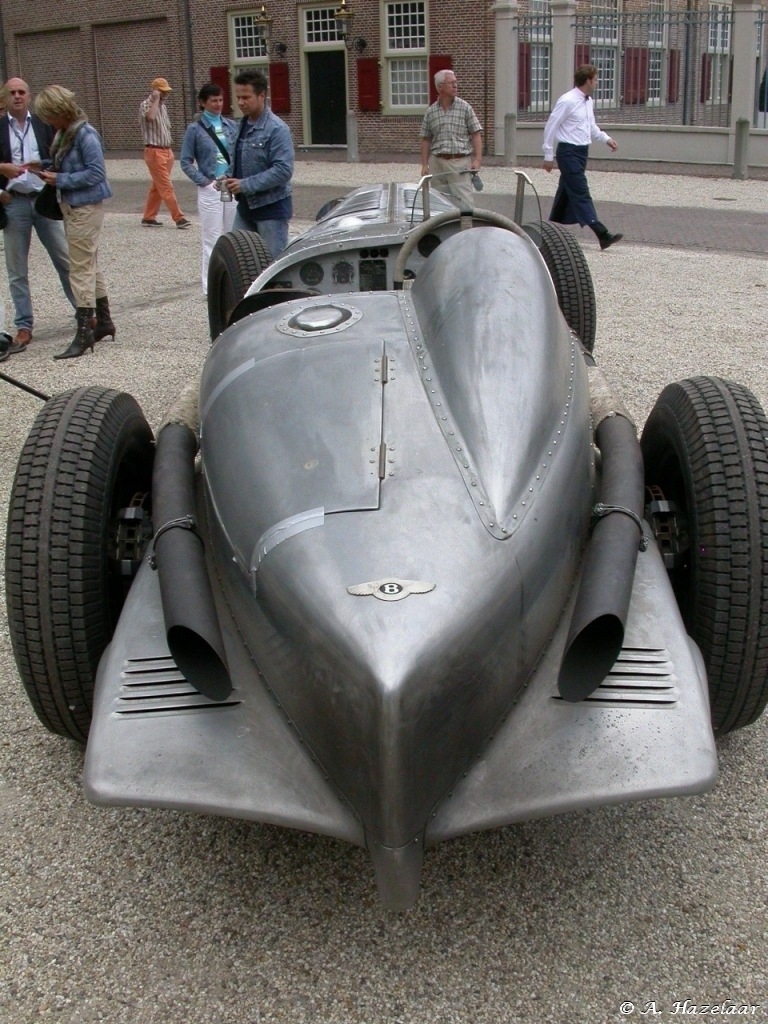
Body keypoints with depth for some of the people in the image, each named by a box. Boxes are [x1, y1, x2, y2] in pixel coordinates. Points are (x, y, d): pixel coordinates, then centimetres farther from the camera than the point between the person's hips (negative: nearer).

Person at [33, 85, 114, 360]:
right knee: (90, 265, 16)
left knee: (81, 269, -6)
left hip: (86, 208, -9)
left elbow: (96, 173, -20)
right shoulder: (64, 133, 10)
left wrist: (60, 180, -17)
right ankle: (103, 321, 27)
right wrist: (49, 168, 0)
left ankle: (84, 332, -1)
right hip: (72, 206, 9)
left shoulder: (85, 134, -17)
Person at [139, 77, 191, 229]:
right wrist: (156, 99, -21)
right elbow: (150, 117, -33)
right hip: (154, 151, -8)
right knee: (166, 186, -9)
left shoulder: (163, 106, 17)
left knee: (157, 186, 11)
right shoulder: (146, 104, -8)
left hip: (167, 151, 8)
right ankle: (179, 218, -11)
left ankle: (149, 218, 18)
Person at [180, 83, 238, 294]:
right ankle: (210, 286, 5)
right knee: (212, 239, -1)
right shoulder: (195, 129, -1)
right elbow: (186, 162, 0)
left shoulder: (232, 125, 8)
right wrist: (205, 182, -9)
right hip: (210, 190, -3)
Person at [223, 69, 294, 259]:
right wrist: (230, 179, -1)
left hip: (271, 207, -8)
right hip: (245, 206, 8)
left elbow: (283, 170, -22)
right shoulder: (242, 125, 10)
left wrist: (246, 185, -23)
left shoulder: (277, 129, -15)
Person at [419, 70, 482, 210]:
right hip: (437, 162, 3)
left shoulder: (465, 108, 3)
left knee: (464, 203, -10)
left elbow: (476, 135, 0)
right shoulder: (430, 111, 9)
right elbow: (426, 139, 13)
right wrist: (424, 165, 6)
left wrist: (477, 159, -10)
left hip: (460, 163, -3)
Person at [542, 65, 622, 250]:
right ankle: (602, 235, -18)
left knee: (567, 192, 15)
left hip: (582, 151, 9)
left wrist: (606, 139, 8)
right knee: (581, 193, -11)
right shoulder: (567, 101, -14)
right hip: (569, 152, -9)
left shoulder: (588, 101, 10)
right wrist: (549, 156, -10)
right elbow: (550, 127, -12)